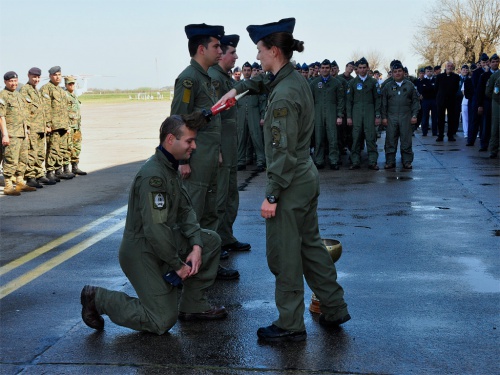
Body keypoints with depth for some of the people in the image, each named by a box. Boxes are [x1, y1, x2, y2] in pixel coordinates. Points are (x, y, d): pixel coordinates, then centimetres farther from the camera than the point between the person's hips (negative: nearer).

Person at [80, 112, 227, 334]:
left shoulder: (171, 168, 7)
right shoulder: (153, 175, -26)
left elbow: (185, 210, 8)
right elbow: (155, 229, -30)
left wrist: (196, 246, -7)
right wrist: (178, 265, -19)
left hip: (162, 242, 10)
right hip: (142, 253, -10)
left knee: (211, 241, 6)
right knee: (162, 322, -5)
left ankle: (193, 306, 14)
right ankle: (97, 299, 7)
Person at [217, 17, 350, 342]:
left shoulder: (284, 96, -22)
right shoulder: (295, 79, 6)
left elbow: (284, 153, -23)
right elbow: (263, 81, 29)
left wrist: (271, 196, -19)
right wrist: (237, 89, 15)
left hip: (291, 184, -10)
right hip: (307, 178, 10)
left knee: (284, 255, 2)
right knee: (310, 245, 19)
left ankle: (291, 326, 13)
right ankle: (335, 308, 29)